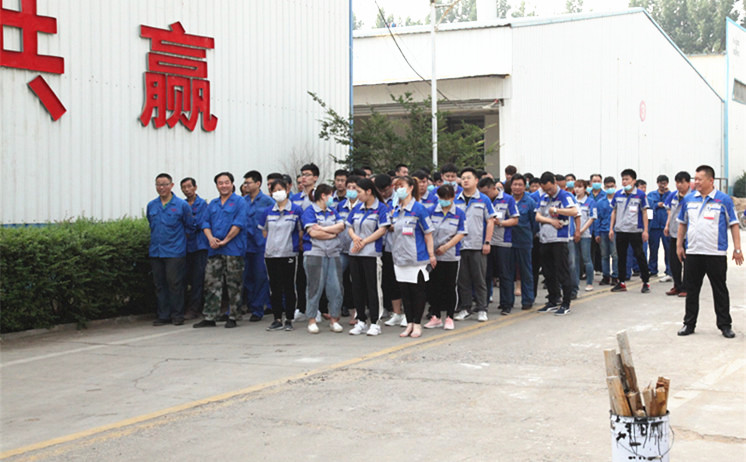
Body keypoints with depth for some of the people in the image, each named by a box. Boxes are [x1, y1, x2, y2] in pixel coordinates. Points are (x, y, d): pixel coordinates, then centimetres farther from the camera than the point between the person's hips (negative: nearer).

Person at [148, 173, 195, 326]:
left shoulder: (182, 205, -3)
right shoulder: (151, 206, 10)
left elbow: (190, 227, 7)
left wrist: (178, 237, 8)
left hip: (175, 252, -4)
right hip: (155, 252, 5)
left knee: (175, 283, -4)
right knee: (159, 284, 7)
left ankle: (177, 315, 5)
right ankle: (163, 315, 13)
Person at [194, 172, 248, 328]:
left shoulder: (239, 202, -1)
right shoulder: (213, 204, 18)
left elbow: (238, 224, -11)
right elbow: (206, 223, 14)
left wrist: (225, 241, -13)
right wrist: (211, 238, -5)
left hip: (233, 250, -6)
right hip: (214, 250, 6)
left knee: (233, 284, 0)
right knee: (211, 282, 3)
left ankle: (233, 317, 7)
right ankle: (209, 317, 8)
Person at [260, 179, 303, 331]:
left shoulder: (296, 210, 0)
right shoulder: (268, 211, 9)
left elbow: (301, 231, 3)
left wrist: (297, 245, 0)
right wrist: (271, 243, 11)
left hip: (289, 254, -3)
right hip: (271, 254, 3)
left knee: (289, 287, 1)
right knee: (274, 288, 6)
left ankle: (289, 320, 8)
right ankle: (277, 319, 12)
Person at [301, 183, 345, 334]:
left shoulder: (333, 211, 17)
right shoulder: (310, 211, -2)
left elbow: (341, 226, 1)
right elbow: (313, 232, -13)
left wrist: (323, 228, -10)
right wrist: (333, 233, -2)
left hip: (333, 254, 5)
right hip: (314, 254, -5)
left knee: (335, 287, 2)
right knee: (315, 287, -3)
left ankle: (334, 319, 11)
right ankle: (312, 320, 6)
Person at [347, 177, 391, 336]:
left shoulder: (381, 208, -4)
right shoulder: (357, 207, 13)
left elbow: (382, 229, -11)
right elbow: (349, 226, 15)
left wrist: (364, 242, -13)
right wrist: (355, 237, -7)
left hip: (371, 252, -6)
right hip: (354, 252, 6)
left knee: (371, 287, -4)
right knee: (357, 287, 8)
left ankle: (374, 323, 1)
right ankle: (361, 321, 16)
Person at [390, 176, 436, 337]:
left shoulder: (418, 208, -8)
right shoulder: (396, 210, 10)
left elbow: (428, 232, -7)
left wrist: (431, 255, -9)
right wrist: (391, 226, 3)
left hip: (417, 257, -6)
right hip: (400, 256, 6)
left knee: (418, 291, 2)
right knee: (404, 291, 8)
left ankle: (417, 324, 11)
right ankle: (409, 324, 17)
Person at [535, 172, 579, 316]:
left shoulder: (565, 196, -6)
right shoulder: (543, 198, 14)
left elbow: (574, 212, -22)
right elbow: (537, 216, 8)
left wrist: (555, 210, -19)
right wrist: (550, 220, -9)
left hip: (559, 239, -7)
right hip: (545, 239, 7)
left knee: (563, 273, -4)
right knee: (548, 273, 12)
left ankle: (566, 304, 3)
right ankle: (553, 302, 23)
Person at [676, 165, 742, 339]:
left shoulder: (724, 200, -3)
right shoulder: (689, 199, 7)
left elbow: (734, 225, -1)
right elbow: (682, 223, 15)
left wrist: (737, 249, -5)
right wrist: (679, 245, 11)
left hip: (716, 253, -3)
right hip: (692, 253, 3)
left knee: (720, 290, 5)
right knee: (691, 290, 9)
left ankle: (725, 325, 14)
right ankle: (689, 323, 19)